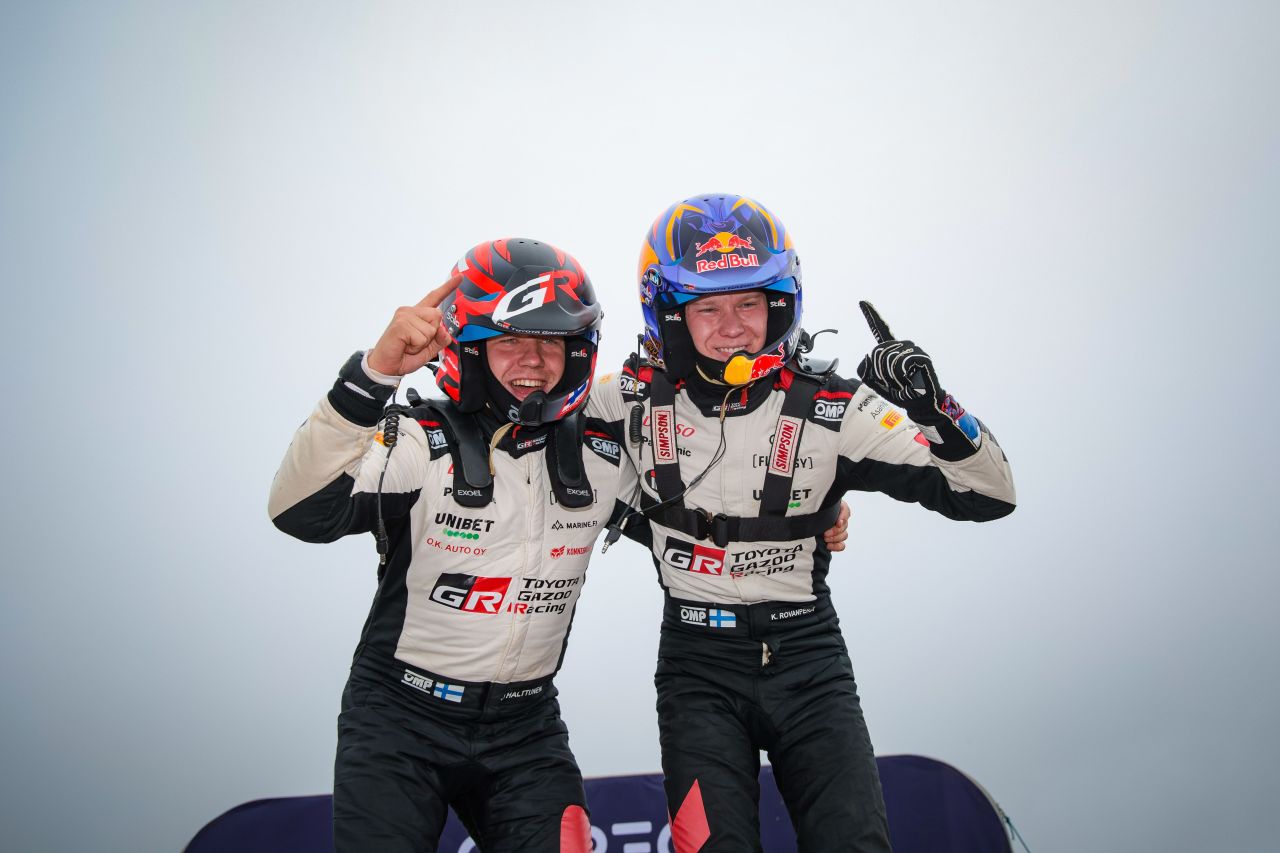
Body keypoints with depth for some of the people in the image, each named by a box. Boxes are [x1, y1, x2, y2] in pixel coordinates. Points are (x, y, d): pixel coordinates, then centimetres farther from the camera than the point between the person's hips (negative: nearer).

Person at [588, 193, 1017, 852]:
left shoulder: (833, 408, -7)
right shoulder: (638, 398, -4)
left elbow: (987, 495, -8)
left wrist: (930, 406, -25)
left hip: (807, 654, 0)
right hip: (697, 659, 0)